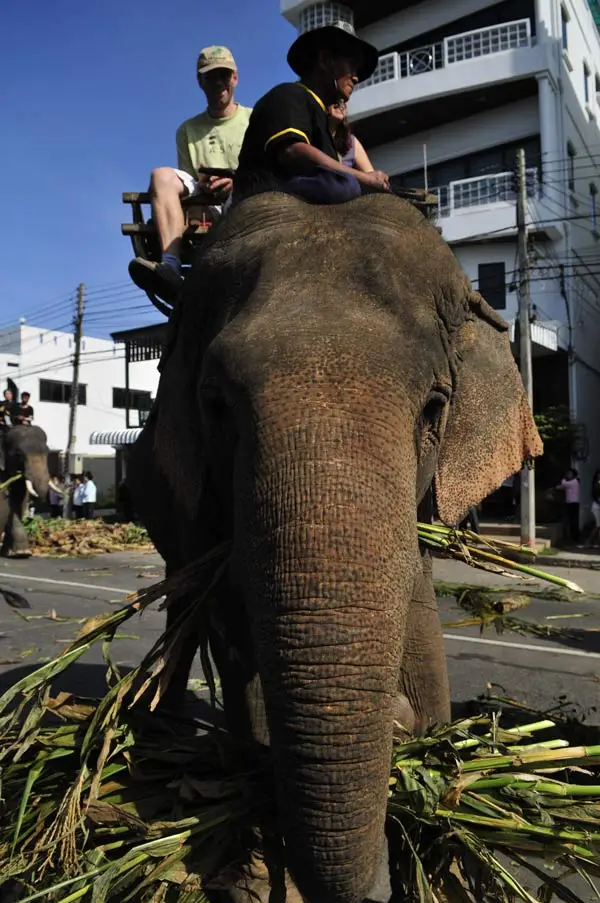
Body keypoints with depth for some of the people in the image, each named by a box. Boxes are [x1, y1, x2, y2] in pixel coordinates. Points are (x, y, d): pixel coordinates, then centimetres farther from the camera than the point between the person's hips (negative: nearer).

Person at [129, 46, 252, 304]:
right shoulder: (188, 130, 24)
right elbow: (186, 180, 16)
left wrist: (238, 184, -15)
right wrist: (202, 187, -10)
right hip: (205, 206, 2)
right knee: (163, 175, -25)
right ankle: (170, 266, -46)